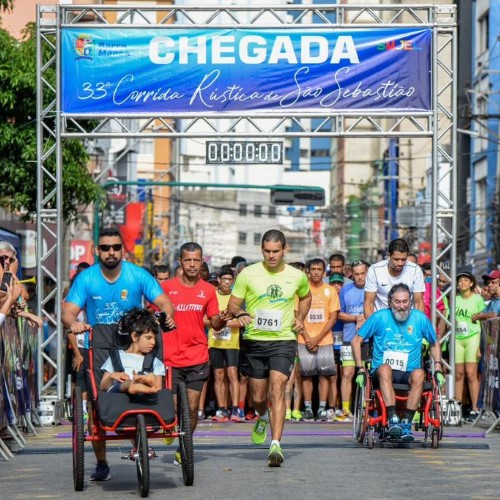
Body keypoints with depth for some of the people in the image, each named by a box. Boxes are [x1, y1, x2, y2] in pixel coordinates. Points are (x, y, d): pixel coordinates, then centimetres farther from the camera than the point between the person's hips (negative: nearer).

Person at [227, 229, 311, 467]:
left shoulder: (297, 276, 4)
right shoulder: (248, 274, -1)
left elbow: (306, 297, 25)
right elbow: (233, 304, 4)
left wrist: (300, 318, 9)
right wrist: (240, 314, -19)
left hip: (283, 340, -1)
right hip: (253, 340, 1)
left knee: (277, 389, -17)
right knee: (258, 396, 9)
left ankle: (276, 445, -20)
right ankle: (263, 417, 46)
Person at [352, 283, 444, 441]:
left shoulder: (420, 318, 6)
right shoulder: (380, 317, 1)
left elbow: (434, 344, 20)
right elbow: (356, 341, 7)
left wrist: (438, 369, 8)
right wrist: (360, 369, -2)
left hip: (409, 373, 1)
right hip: (382, 373, -1)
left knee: (419, 374, -34)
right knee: (385, 368, -37)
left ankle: (406, 423, -33)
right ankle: (393, 419, -45)